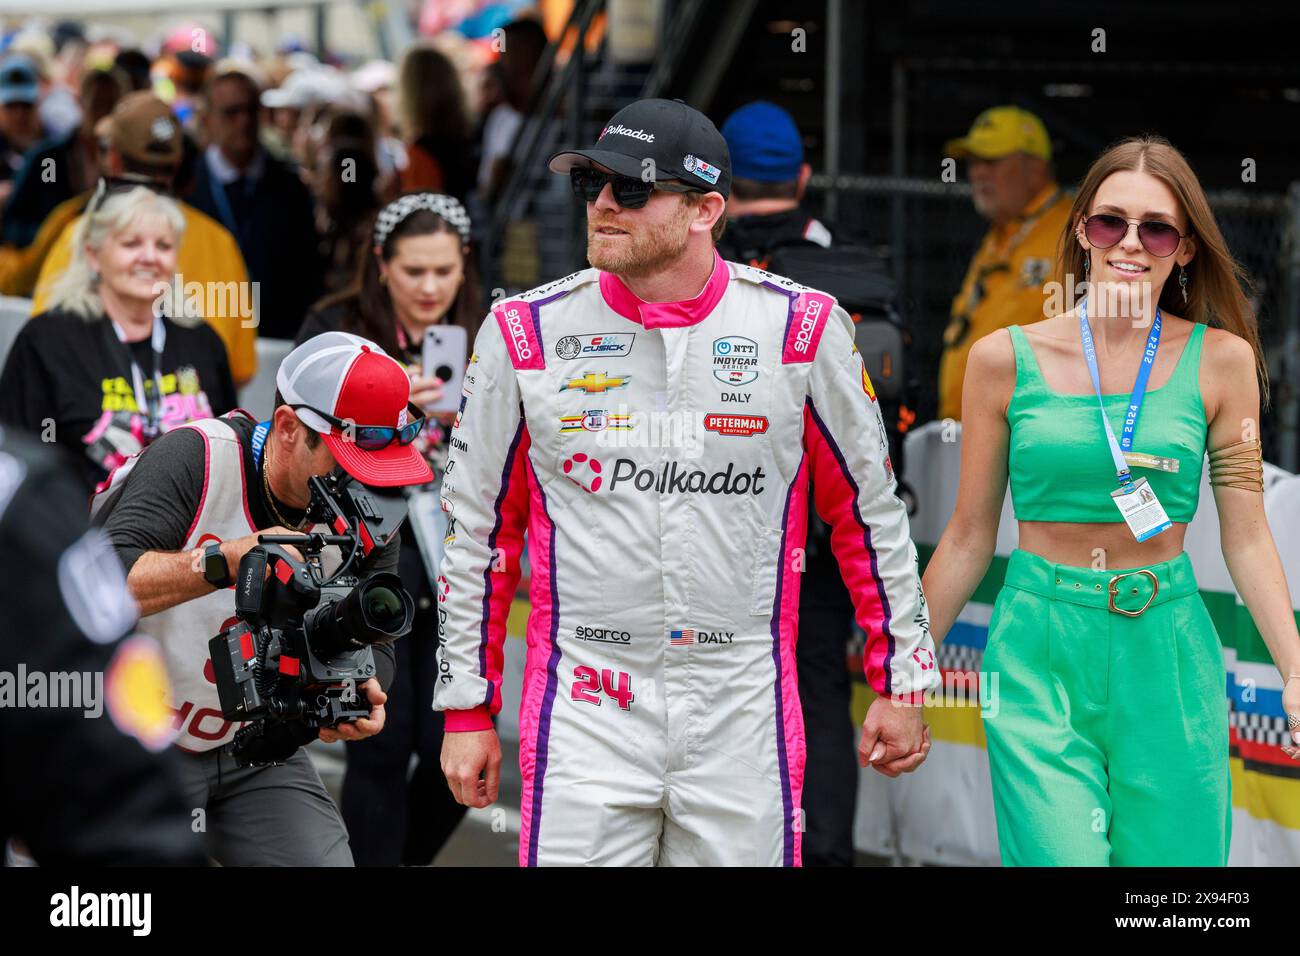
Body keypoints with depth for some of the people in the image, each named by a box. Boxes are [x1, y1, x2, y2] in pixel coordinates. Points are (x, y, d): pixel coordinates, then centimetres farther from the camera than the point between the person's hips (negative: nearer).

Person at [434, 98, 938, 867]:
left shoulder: (801, 329, 0)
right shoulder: (527, 334, 1)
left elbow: (869, 514, 9)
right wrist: (467, 709, 7)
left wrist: (900, 684, 9)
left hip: (744, 715, 0)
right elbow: (478, 532, 8)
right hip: (584, 710, 0)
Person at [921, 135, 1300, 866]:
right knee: (1062, 857, -15)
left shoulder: (1220, 361, 1)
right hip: (1040, 658, -1)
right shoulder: (1007, 360, 1)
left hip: (1166, 659, 1)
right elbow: (969, 539, 8)